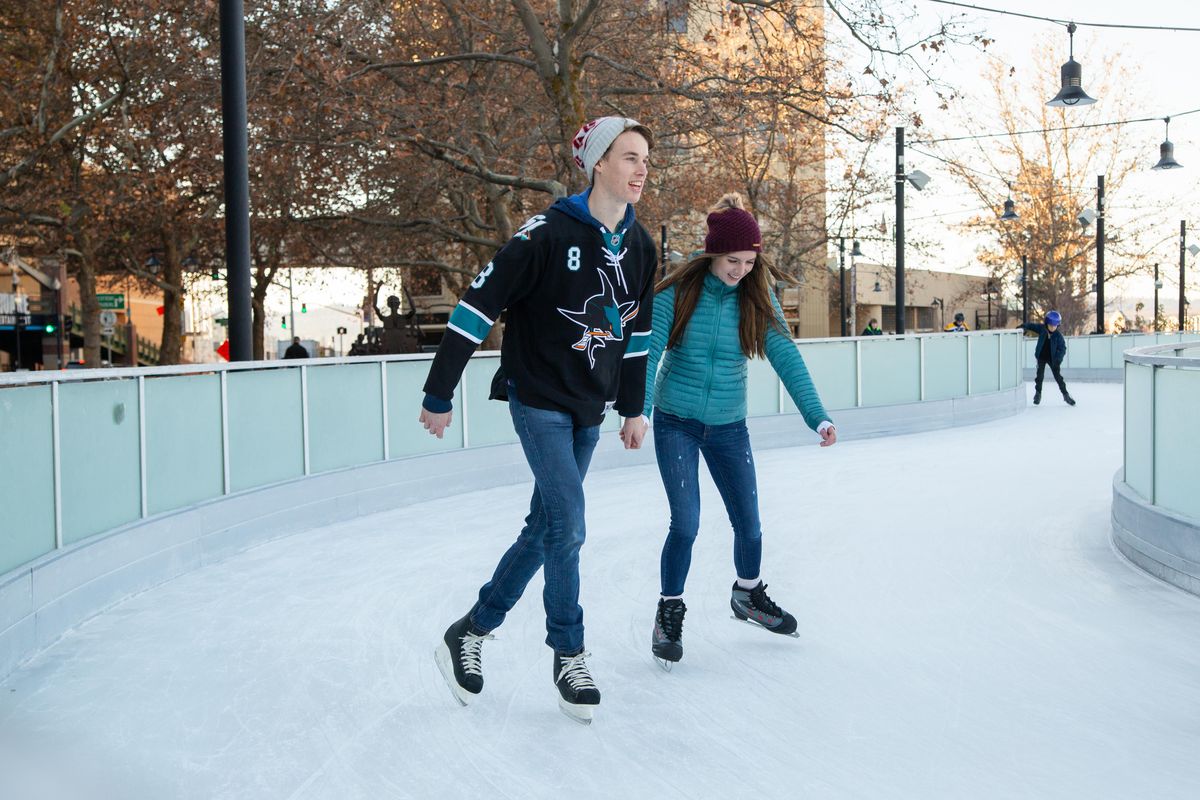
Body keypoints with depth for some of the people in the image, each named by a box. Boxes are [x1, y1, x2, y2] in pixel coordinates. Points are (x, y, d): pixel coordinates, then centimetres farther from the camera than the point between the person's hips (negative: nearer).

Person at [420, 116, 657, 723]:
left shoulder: (640, 246, 5)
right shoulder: (549, 233, -17)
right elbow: (479, 305, -16)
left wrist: (633, 408, 17)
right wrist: (439, 394, -16)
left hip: (588, 410, 7)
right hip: (538, 400, -7)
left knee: (546, 527, 10)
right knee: (568, 526, -10)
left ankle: (471, 632, 25)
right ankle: (569, 656, 9)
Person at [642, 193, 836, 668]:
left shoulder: (757, 300, -4)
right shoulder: (677, 293, -11)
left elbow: (786, 358, -10)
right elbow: (648, 353, -16)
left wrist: (817, 416, -20)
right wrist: (637, 411, -30)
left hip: (729, 428, 3)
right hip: (676, 423, -3)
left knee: (748, 523, 8)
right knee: (686, 523, -10)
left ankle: (748, 596, 37)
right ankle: (669, 612, 12)